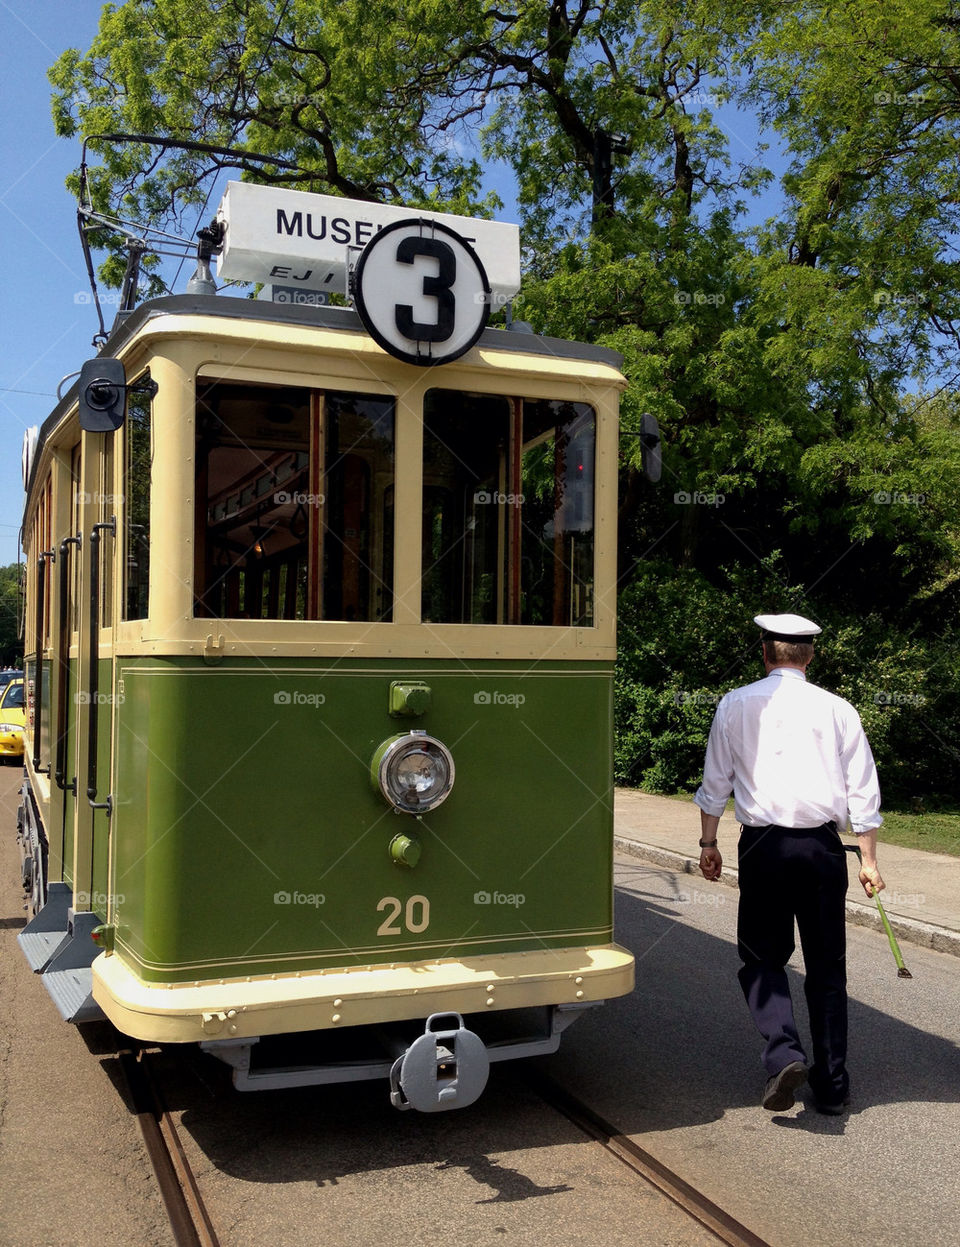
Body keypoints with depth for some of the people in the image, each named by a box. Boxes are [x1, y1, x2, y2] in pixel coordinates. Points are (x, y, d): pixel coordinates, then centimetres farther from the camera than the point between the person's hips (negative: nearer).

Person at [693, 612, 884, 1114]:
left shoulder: (735, 705, 2)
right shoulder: (838, 709, 4)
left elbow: (715, 781, 6)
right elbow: (862, 791, 4)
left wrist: (708, 842, 15)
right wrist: (868, 860, 9)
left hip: (763, 846, -1)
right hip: (823, 846, 1)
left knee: (762, 958, 11)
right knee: (826, 965, 11)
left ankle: (783, 1052, -10)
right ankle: (832, 1083, 16)